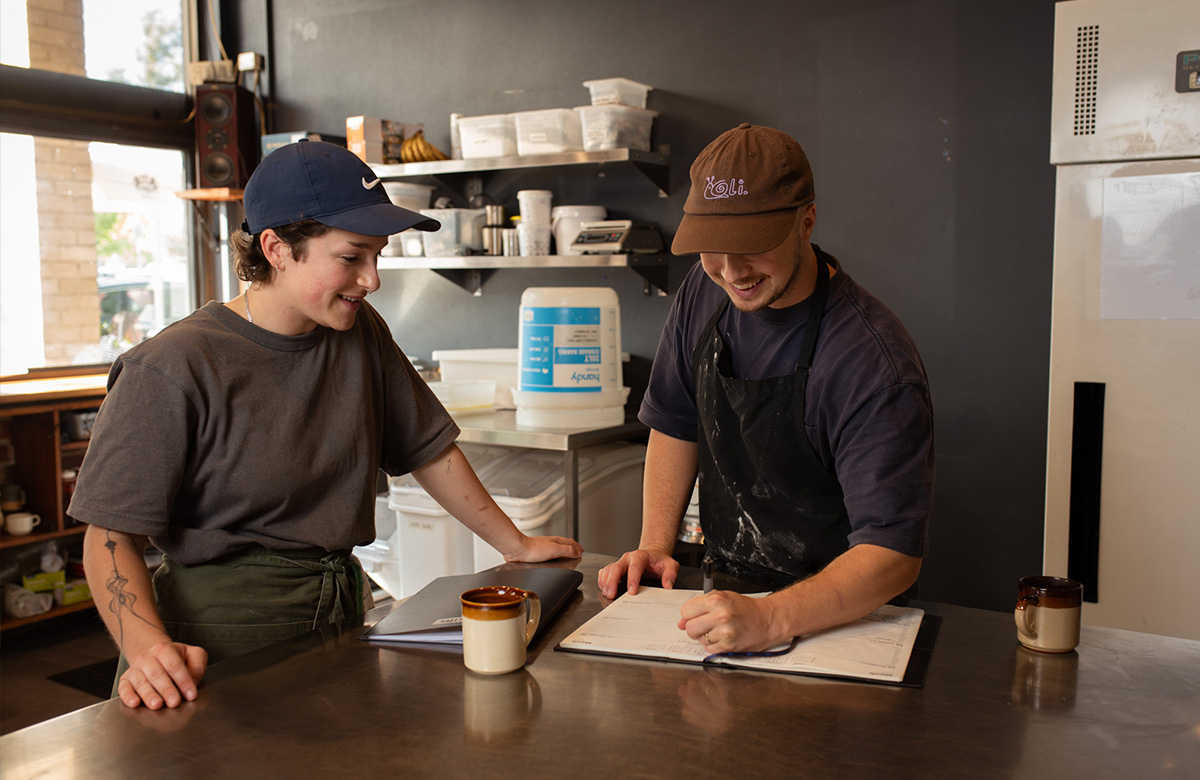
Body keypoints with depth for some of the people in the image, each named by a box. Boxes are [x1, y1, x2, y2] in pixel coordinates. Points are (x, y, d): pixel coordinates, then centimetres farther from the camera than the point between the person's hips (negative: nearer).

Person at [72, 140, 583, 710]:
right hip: (220, 644, -4)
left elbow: (428, 448, 14)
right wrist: (146, 647, -27)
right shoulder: (175, 368, -12)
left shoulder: (361, 333, 6)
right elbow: (111, 534, -11)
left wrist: (516, 545, 16)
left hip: (340, 617, 4)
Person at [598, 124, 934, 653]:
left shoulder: (875, 363, -24)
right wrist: (655, 544, -1)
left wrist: (771, 620, -38)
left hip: (842, 617, -4)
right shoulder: (703, 293, -2)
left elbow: (893, 553, -26)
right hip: (724, 590, 4)